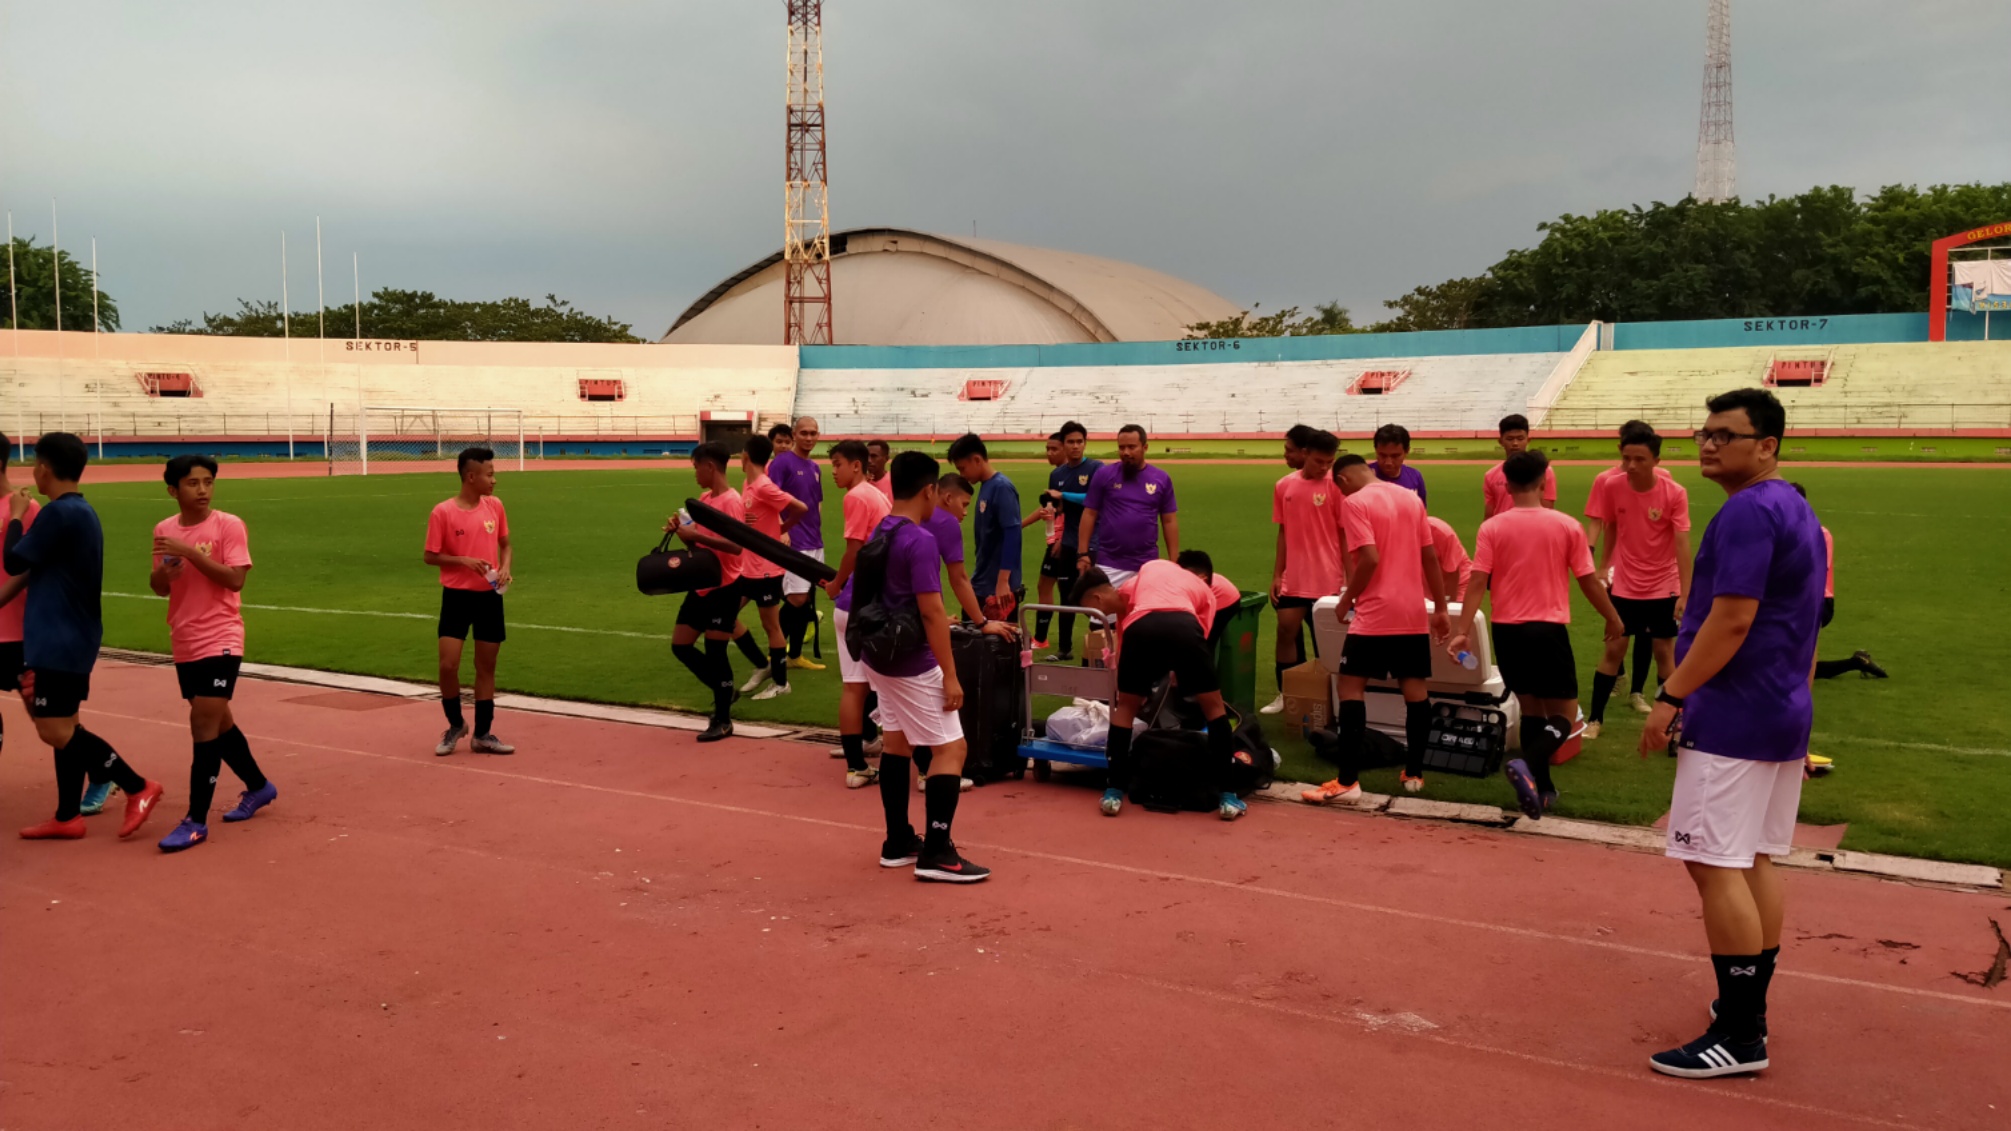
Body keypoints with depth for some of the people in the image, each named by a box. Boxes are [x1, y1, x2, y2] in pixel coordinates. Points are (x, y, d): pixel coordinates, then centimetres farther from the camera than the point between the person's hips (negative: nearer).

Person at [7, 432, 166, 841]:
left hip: (58, 642, -9)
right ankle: (67, 818, 16)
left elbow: (15, 562, -10)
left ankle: (139, 788, -5)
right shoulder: (82, 512, 11)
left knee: (55, 731, -7)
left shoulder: (59, 513, -18)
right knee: (64, 728, 11)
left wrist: (16, 517, 3)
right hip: (69, 639, 9)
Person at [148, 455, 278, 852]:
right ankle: (259, 787, 36)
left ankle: (196, 820, -5)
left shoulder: (228, 525, -10)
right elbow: (159, 588, 11)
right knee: (217, 722, 17)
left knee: (204, 725, -10)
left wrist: (189, 552, -24)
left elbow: (235, 580, -19)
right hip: (184, 644, 7)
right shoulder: (164, 529, 6)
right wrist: (162, 574, -11)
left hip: (219, 640, -6)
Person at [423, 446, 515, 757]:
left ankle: (483, 735, 19)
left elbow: (506, 544, 14)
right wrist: (464, 560, -19)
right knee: (448, 665, -8)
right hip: (457, 596, -4)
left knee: (487, 666, 8)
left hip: (490, 597, 4)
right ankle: (455, 725, 17)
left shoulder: (495, 505, 2)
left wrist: (505, 567, -6)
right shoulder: (442, 512, -11)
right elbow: (430, 556, -5)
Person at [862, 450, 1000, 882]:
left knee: (896, 743, 16)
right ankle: (936, 853, -5)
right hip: (912, 664, -9)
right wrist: (950, 675, -20)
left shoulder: (879, 534, 7)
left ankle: (898, 842, 24)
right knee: (951, 749, -3)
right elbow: (931, 611, -23)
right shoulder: (920, 541, -20)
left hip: (880, 655, 9)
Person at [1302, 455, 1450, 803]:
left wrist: (1346, 600, -7)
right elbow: (1430, 557, 11)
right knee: (1415, 687, 12)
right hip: (1414, 612, 7)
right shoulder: (1411, 498, 11)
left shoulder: (1355, 503, -9)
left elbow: (1370, 558, -19)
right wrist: (1440, 608, 16)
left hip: (1375, 614, -6)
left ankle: (1348, 782, -7)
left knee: (1350, 686, -2)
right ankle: (1414, 773, 19)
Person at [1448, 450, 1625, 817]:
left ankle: (1541, 789, 22)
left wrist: (1463, 631, -10)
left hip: (1507, 630, 2)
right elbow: (1589, 581, 2)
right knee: (1564, 715, 6)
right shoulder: (1567, 526, -3)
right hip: (1548, 629, -2)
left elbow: (1478, 583, -9)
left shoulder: (1491, 528, -2)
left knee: (1531, 709, 19)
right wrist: (1613, 619, 16)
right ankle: (1526, 765, -21)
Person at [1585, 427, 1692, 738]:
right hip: (1624, 584, 1)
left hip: (1663, 586, -1)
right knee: (1613, 649, 3)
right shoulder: (1611, 486, -11)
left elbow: (1682, 543, -18)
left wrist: (1685, 592, -22)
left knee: (1664, 650, 6)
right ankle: (1595, 718, 14)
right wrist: (1604, 567, 8)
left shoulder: (1675, 493, -16)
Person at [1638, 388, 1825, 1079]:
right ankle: (1748, 1009, 21)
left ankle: (1739, 1036, -5)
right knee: (1756, 861, 14)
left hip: (1733, 719, -11)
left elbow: (1732, 619, -22)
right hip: (1785, 715, 11)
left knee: (1715, 864, -8)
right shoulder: (1798, 511, 17)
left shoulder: (1747, 511, -16)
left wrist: (1672, 697, -17)